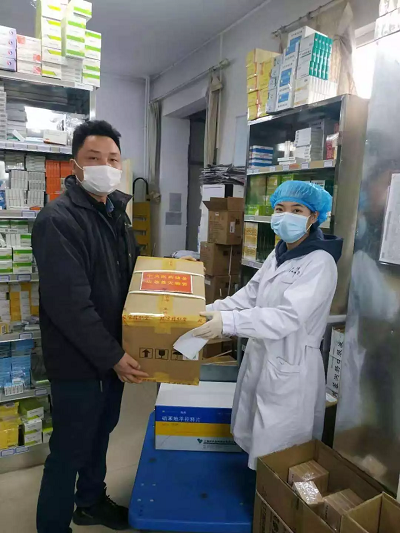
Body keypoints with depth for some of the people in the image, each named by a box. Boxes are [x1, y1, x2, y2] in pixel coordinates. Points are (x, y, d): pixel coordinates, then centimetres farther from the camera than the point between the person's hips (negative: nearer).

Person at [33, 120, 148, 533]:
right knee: (69, 449, 10)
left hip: (112, 352, 8)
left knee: (100, 433, 25)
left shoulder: (116, 212, 7)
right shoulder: (58, 219, -21)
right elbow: (69, 304, -26)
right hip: (78, 361, -8)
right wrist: (112, 356, -22)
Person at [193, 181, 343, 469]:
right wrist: (210, 310, -4)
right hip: (260, 355, 8)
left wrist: (227, 322, -37)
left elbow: (288, 316, -30)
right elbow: (249, 295, 7)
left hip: (291, 366, -8)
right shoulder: (277, 255, 7)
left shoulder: (320, 263, -19)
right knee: (255, 438, 24)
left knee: (278, 452, 10)